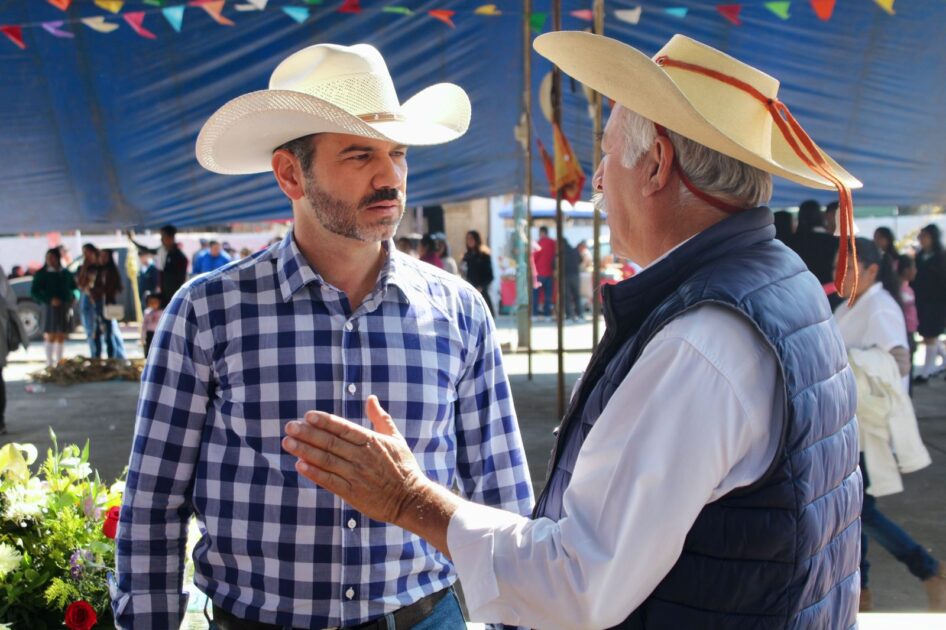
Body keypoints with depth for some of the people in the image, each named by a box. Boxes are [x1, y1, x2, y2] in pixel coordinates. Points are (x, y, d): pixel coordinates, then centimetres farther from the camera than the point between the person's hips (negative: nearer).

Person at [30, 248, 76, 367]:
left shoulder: (66, 273, 10)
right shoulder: (42, 274, -2)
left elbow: (74, 288, 20)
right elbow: (34, 292, -5)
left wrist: (73, 297, -2)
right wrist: (49, 300, -17)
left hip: (65, 307, 4)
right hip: (50, 307, -4)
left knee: (61, 336, 7)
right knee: (51, 336, -6)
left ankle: (59, 361, 14)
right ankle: (49, 363, -4)